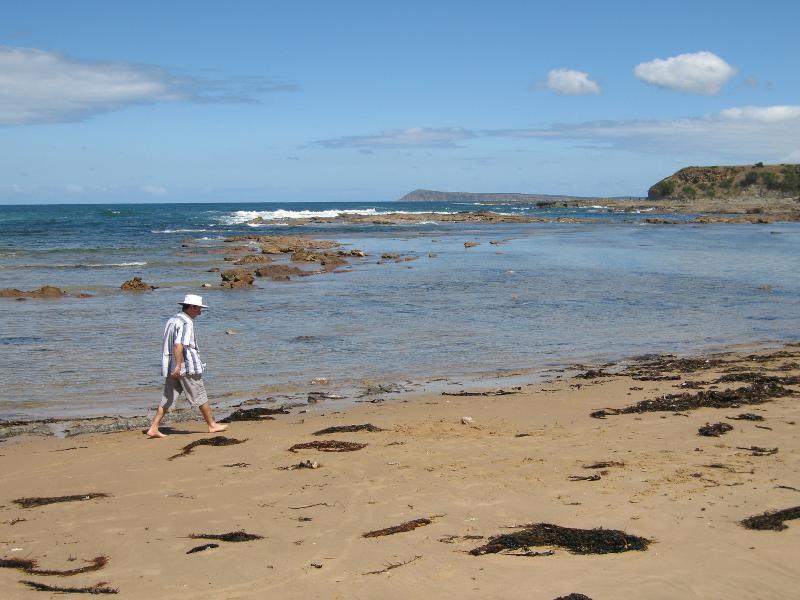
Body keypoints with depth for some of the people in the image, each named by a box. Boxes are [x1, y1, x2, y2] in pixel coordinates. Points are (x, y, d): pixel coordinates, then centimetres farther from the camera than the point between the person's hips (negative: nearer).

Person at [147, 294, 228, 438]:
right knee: (200, 397, 3)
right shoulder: (186, 322, -13)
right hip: (186, 367, -8)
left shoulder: (172, 320, 17)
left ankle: (153, 428, 2)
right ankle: (212, 425, 13)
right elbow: (178, 344, -25)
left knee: (167, 399, 8)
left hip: (170, 366, 9)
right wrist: (178, 366, -29)